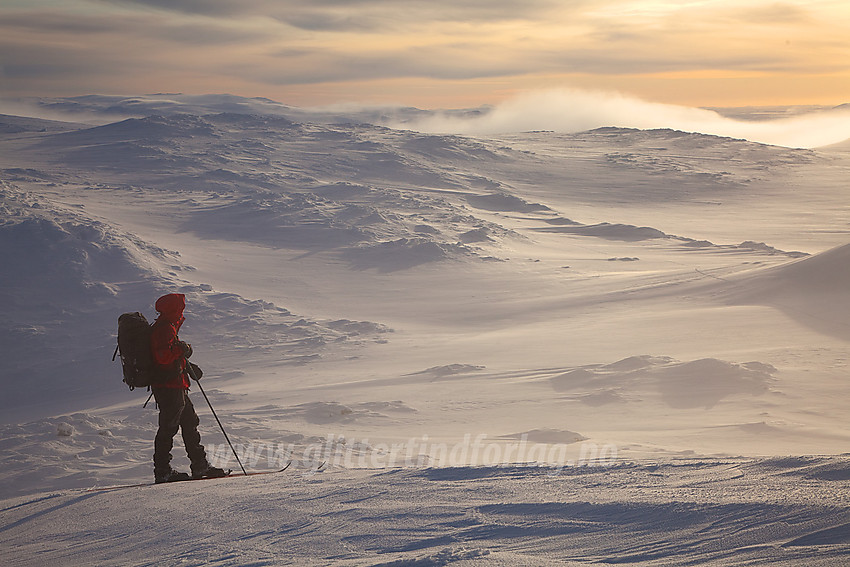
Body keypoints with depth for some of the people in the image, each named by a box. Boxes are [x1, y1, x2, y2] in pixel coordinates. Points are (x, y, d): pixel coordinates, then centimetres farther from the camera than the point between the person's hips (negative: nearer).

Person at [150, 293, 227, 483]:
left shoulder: (164, 327, 18)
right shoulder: (165, 329, -16)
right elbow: (163, 356, -29)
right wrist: (181, 349, -16)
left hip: (175, 387, 11)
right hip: (170, 387, -11)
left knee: (190, 423, 13)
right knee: (168, 427, -7)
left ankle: (200, 465, 18)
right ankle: (162, 471, -4)